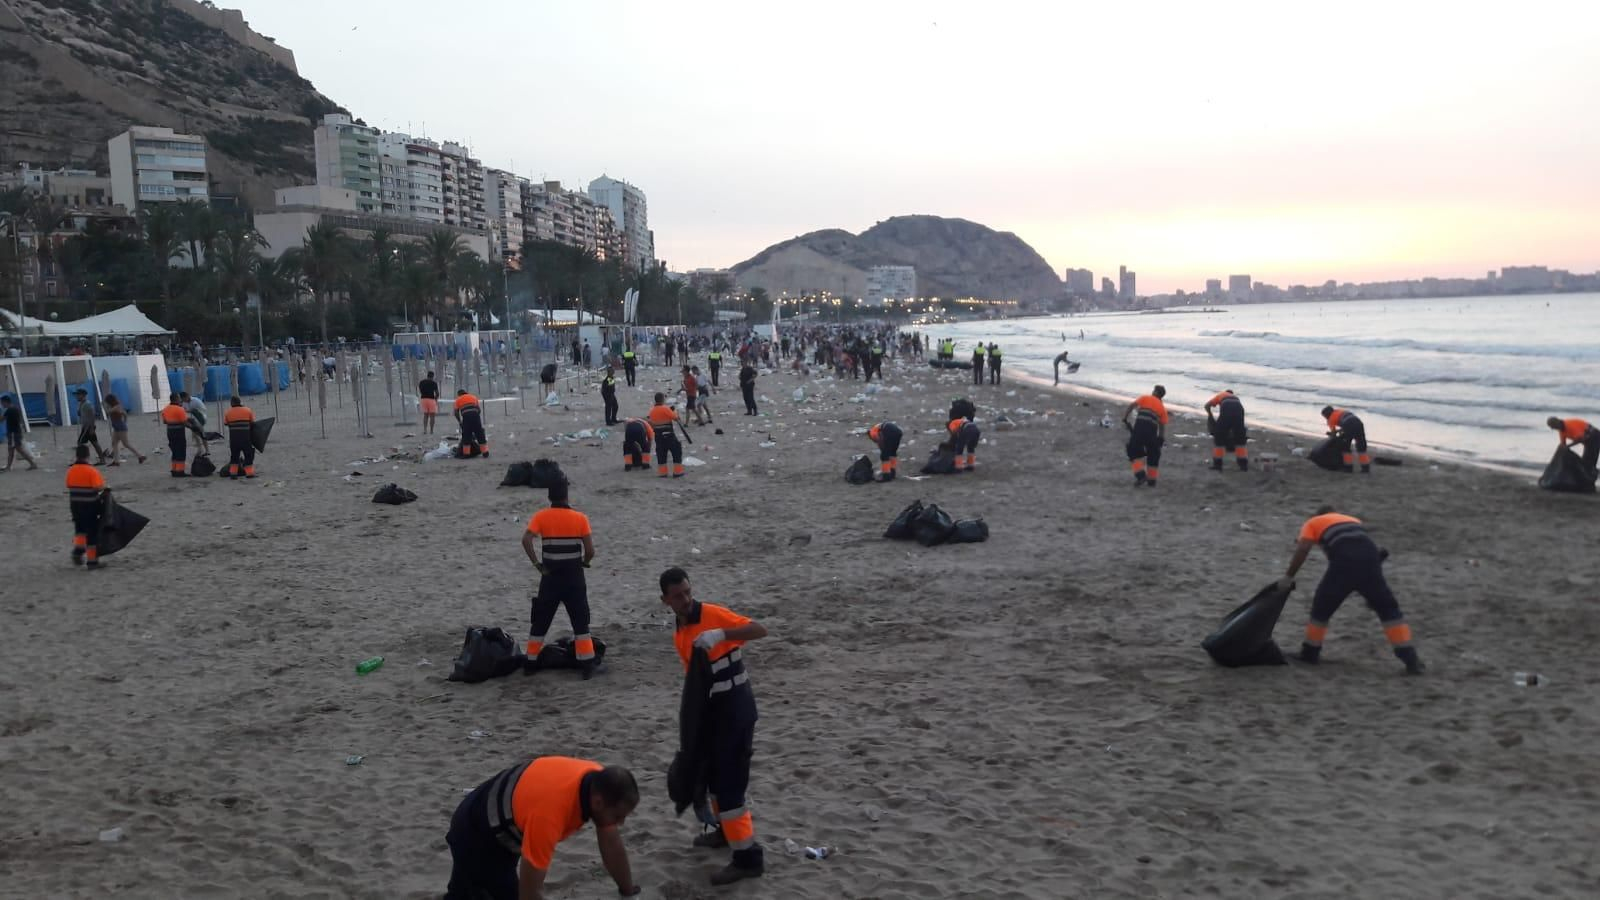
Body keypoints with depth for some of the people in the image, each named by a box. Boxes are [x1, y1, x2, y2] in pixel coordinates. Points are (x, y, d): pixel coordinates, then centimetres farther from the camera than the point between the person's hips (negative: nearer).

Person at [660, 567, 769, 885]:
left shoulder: (713, 614, -15)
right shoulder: (678, 635, 9)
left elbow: (760, 630, -24)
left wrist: (721, 634, -37)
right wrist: (695, 716, 12)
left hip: (735, 708, -8)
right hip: (711, 709, 8)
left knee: (729, 781, -9)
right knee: (712, 773, 21)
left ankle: (749, 857, -1)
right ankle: (728, 830, 42)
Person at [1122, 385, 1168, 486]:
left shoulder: (1145, 398, 18)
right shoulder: (1162, 407, 22)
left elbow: (1131, 406, 3)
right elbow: (1162, 426, 16)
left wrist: (1124, 420, 3)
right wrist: (1161, 439, 19)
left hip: (1140, 426, -2)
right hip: (1152, 429, 2)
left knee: (1134, 450, 11)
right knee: (1153, 454, 17)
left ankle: (1140, 474, -3)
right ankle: (1152, 479, 20)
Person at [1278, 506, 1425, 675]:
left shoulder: (1312, 523, 27)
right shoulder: (1354, 521, 40)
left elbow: (1303, 548, 7)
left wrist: (1288, 576, 12)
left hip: (1344, 560, -3)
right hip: (1369, 556, 3)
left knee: (1322, 607, 16)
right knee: (1388, 609, 15)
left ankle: (1310, 653, 25)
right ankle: (1410, 659, 11)